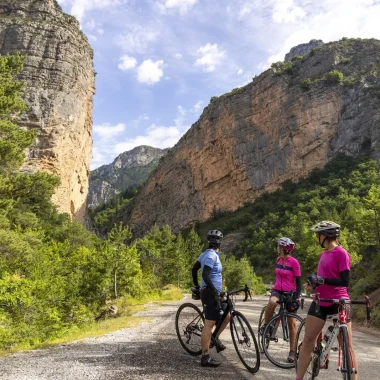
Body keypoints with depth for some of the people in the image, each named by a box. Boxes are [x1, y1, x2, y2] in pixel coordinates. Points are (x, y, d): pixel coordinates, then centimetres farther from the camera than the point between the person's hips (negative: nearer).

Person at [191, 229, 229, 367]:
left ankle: (215, 338, 26)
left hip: (212, 292, 10)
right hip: (211, 293, -10)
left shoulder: (206, 254, 13)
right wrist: (215, 291, -27)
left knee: (227, 316, 15)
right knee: (209, 324, -6)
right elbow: (205, 275, -27)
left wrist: (196, 286, 29)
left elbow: (194, 269, 21)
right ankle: (205, 357, -1)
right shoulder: (211, 255, -16)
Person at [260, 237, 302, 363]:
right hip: (277, 290, 4)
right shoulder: (279, 260, 7)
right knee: (272, 302, -33)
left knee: (291, 323, 3)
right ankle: (265, 325, -12)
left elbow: (298, 281, -7)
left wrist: (297, 296, -13)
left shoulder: (294, 262, -11)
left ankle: (292, 352, 13)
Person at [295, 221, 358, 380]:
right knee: (308, 339, 7)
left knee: (347, 345, 1)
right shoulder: (323, 254, 12)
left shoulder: (341, 253, -11)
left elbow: (345, 281, -16)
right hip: (320, 302, 8)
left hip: (338, 302, -7)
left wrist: (321, 280, -23)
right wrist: (313, 283, 1)